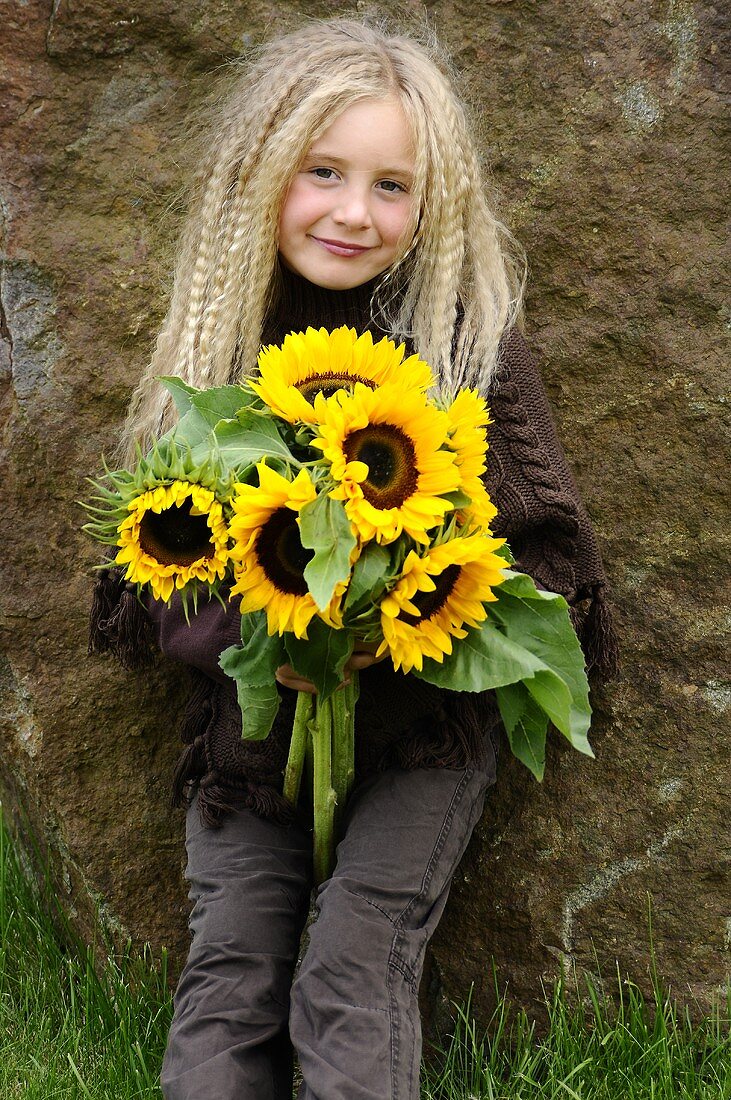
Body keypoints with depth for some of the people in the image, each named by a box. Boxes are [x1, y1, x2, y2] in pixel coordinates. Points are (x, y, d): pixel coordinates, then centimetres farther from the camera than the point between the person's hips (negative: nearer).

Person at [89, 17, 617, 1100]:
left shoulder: (470, 341, -8)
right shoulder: (217, 341, 1)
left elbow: (547, 559, -6)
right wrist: (255, 631, -15)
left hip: (424, 722, -2)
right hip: (247, 717, 3)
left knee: (351, 980, -8)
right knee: (226, 980, 0)